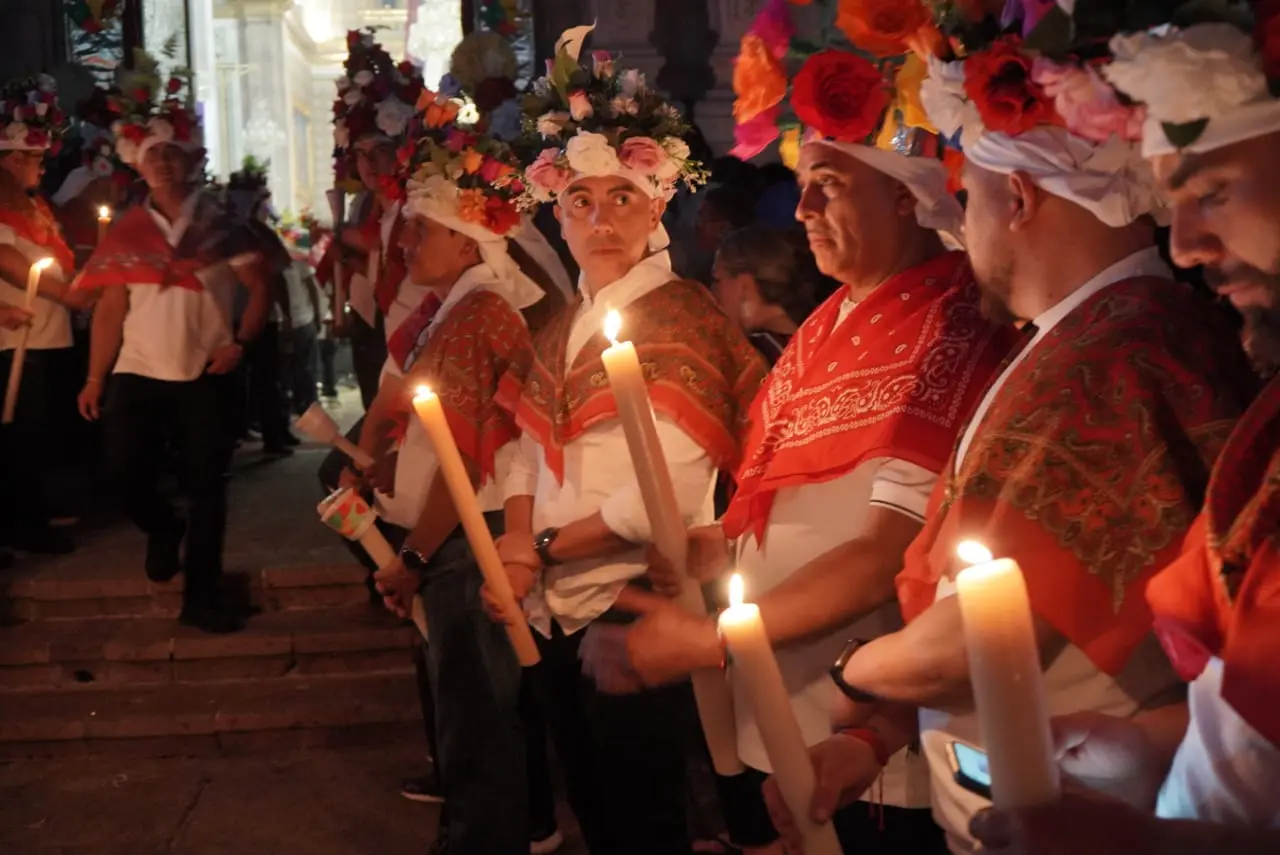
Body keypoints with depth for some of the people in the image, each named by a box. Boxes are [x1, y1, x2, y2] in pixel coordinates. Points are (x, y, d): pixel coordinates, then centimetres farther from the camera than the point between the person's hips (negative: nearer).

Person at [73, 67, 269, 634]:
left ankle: (202, 597, 10)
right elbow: (111, 307, 4)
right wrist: (95, 378, -1)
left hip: (205, 374, -2)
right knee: (123, 468, -5)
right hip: (137, 370, 2)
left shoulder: (218, 223, 1)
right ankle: (162, 529, 30)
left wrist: (240, 341, -15)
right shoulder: (127, 230, 6)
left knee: (206, 484, 0)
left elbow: (258, 287, 0)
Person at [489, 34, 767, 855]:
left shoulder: (681, 319, -14)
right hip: (559, 611, 7)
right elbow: (532, 452, 9)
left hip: (633, 610, -7)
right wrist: (516, 552, -9)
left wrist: (545, 548, -11)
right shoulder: (566, 323, 9)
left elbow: (666, 496, -22)